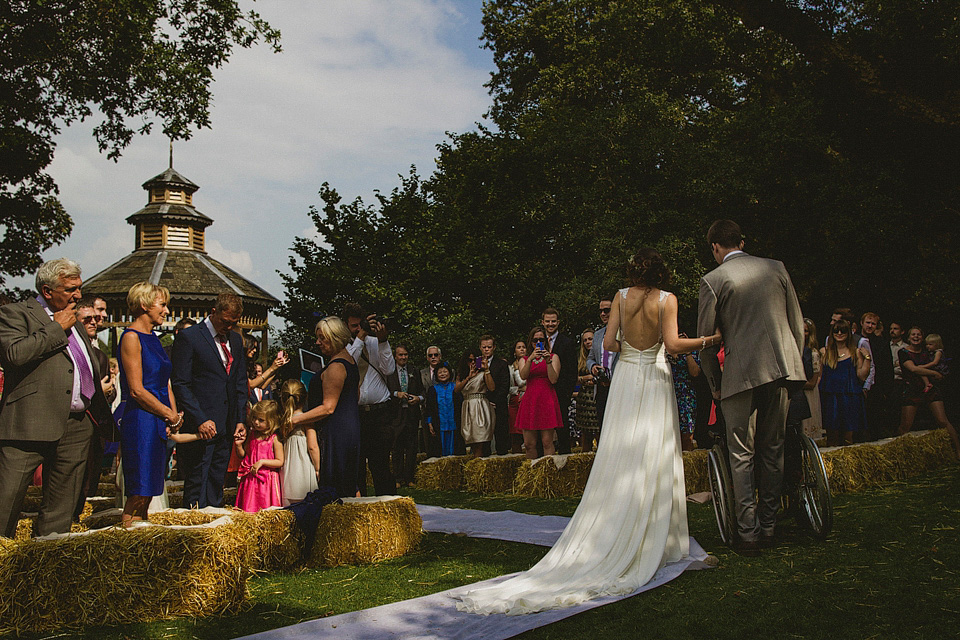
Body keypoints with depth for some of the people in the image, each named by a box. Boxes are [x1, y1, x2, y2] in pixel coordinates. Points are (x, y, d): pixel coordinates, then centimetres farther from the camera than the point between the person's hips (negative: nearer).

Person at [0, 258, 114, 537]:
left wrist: (102, 416, 23)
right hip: (30, 425, -7)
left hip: (77, 427, 7)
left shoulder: (73, 322, 22)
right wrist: (57, 329, -10)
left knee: (61, 510, 11)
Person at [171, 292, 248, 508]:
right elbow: (180, 384, -9)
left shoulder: (236, 340, 15)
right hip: (201, 426, -6)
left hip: (227, 426, 6)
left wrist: (240, 419, 8)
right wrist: (200, 420, -17)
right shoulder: (188, 337, -5)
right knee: (197, 485, -3)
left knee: (216, 483, 10)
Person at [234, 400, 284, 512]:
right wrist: (239, 446, -3)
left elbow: (280, 462, -11)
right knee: (248, 507, 8)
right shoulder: (251, 434, 6)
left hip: (266, 480, -5)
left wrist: (262, 462, -18)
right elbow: (244, 455, 15)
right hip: (250, 478, 5)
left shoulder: (274, 439, -10)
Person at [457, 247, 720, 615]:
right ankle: (655, 540, 7)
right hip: (656, 381, -2)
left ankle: (615, 539, 5)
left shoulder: (621, 296, 0)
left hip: (626, 378, 2)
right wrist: (709, 340, -2)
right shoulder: (667, 300, -6)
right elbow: (673, 344, -14)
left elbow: (609, 343, -4)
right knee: (654, 460, 3)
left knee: (621, 460, 5)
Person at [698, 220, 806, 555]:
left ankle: (749, 533, 2)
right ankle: (768, 526, 20)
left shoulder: (712, 280, -2)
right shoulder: (776, 268, 10)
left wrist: (715, 384, 10)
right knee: (773, 450, 13)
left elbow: (706, 339, -1)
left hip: (741, 375, -4)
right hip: (782, 368, 4)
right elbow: (797, 324, 12)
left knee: (741, 455, 3)